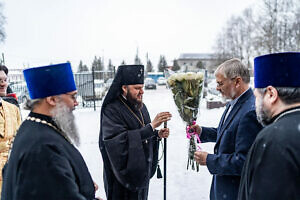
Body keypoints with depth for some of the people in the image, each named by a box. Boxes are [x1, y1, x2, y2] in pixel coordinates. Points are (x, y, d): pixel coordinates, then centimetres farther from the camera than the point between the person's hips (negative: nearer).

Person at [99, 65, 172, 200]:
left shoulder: (141, 106, 5)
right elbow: (120, 140, -29)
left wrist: (158, 135, -7)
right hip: (124, 174, -7)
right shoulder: (112, 110, -19)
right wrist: (151, 126, -31)